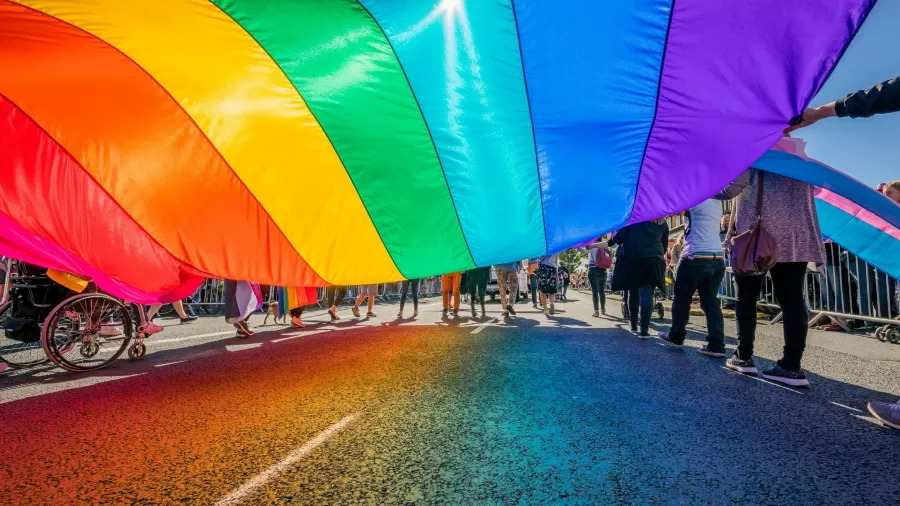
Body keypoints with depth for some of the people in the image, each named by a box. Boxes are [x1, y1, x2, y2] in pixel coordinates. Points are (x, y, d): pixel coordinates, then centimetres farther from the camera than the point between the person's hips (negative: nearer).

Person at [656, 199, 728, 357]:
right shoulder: (717, 202, 16)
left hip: (696, 257, -7)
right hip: (718, 259, 7)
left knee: (681, 299, 8)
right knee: (711, 302, 8)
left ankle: (676, 336, 19)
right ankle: (716, 345, 4)